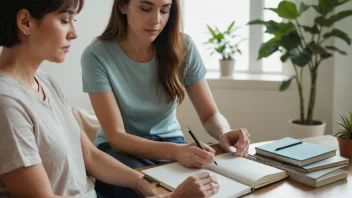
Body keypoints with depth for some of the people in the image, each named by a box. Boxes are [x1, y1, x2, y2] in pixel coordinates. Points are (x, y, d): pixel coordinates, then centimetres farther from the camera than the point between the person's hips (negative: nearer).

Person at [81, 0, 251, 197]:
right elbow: (116, 136, -22)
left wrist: (225, 134, -30)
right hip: (120, 148, -3)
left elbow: (211, 114, -6)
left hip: (169, 140, 3)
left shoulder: (182, 47, -11)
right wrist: (176, 151, -39)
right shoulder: (97, 55, -19)